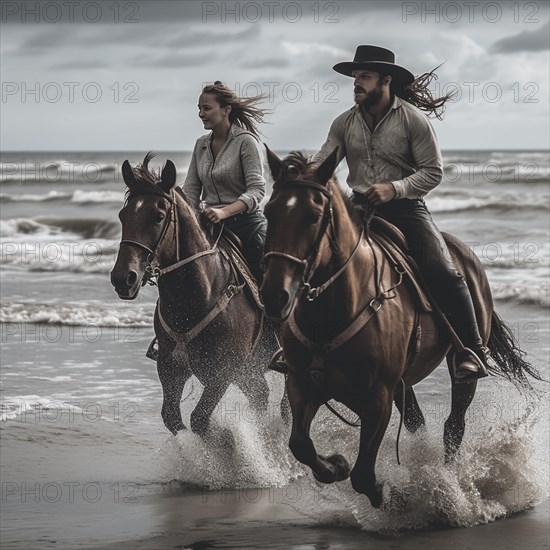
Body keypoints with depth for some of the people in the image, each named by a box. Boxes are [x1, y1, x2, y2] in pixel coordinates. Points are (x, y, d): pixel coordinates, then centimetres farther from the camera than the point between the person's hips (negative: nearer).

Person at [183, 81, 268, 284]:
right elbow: (191, 190, 10)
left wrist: (224, 212, -30)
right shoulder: (201, 144, 11)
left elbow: (257, 189, -16)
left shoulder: (246, 141, -8)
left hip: (246, 224, -5)